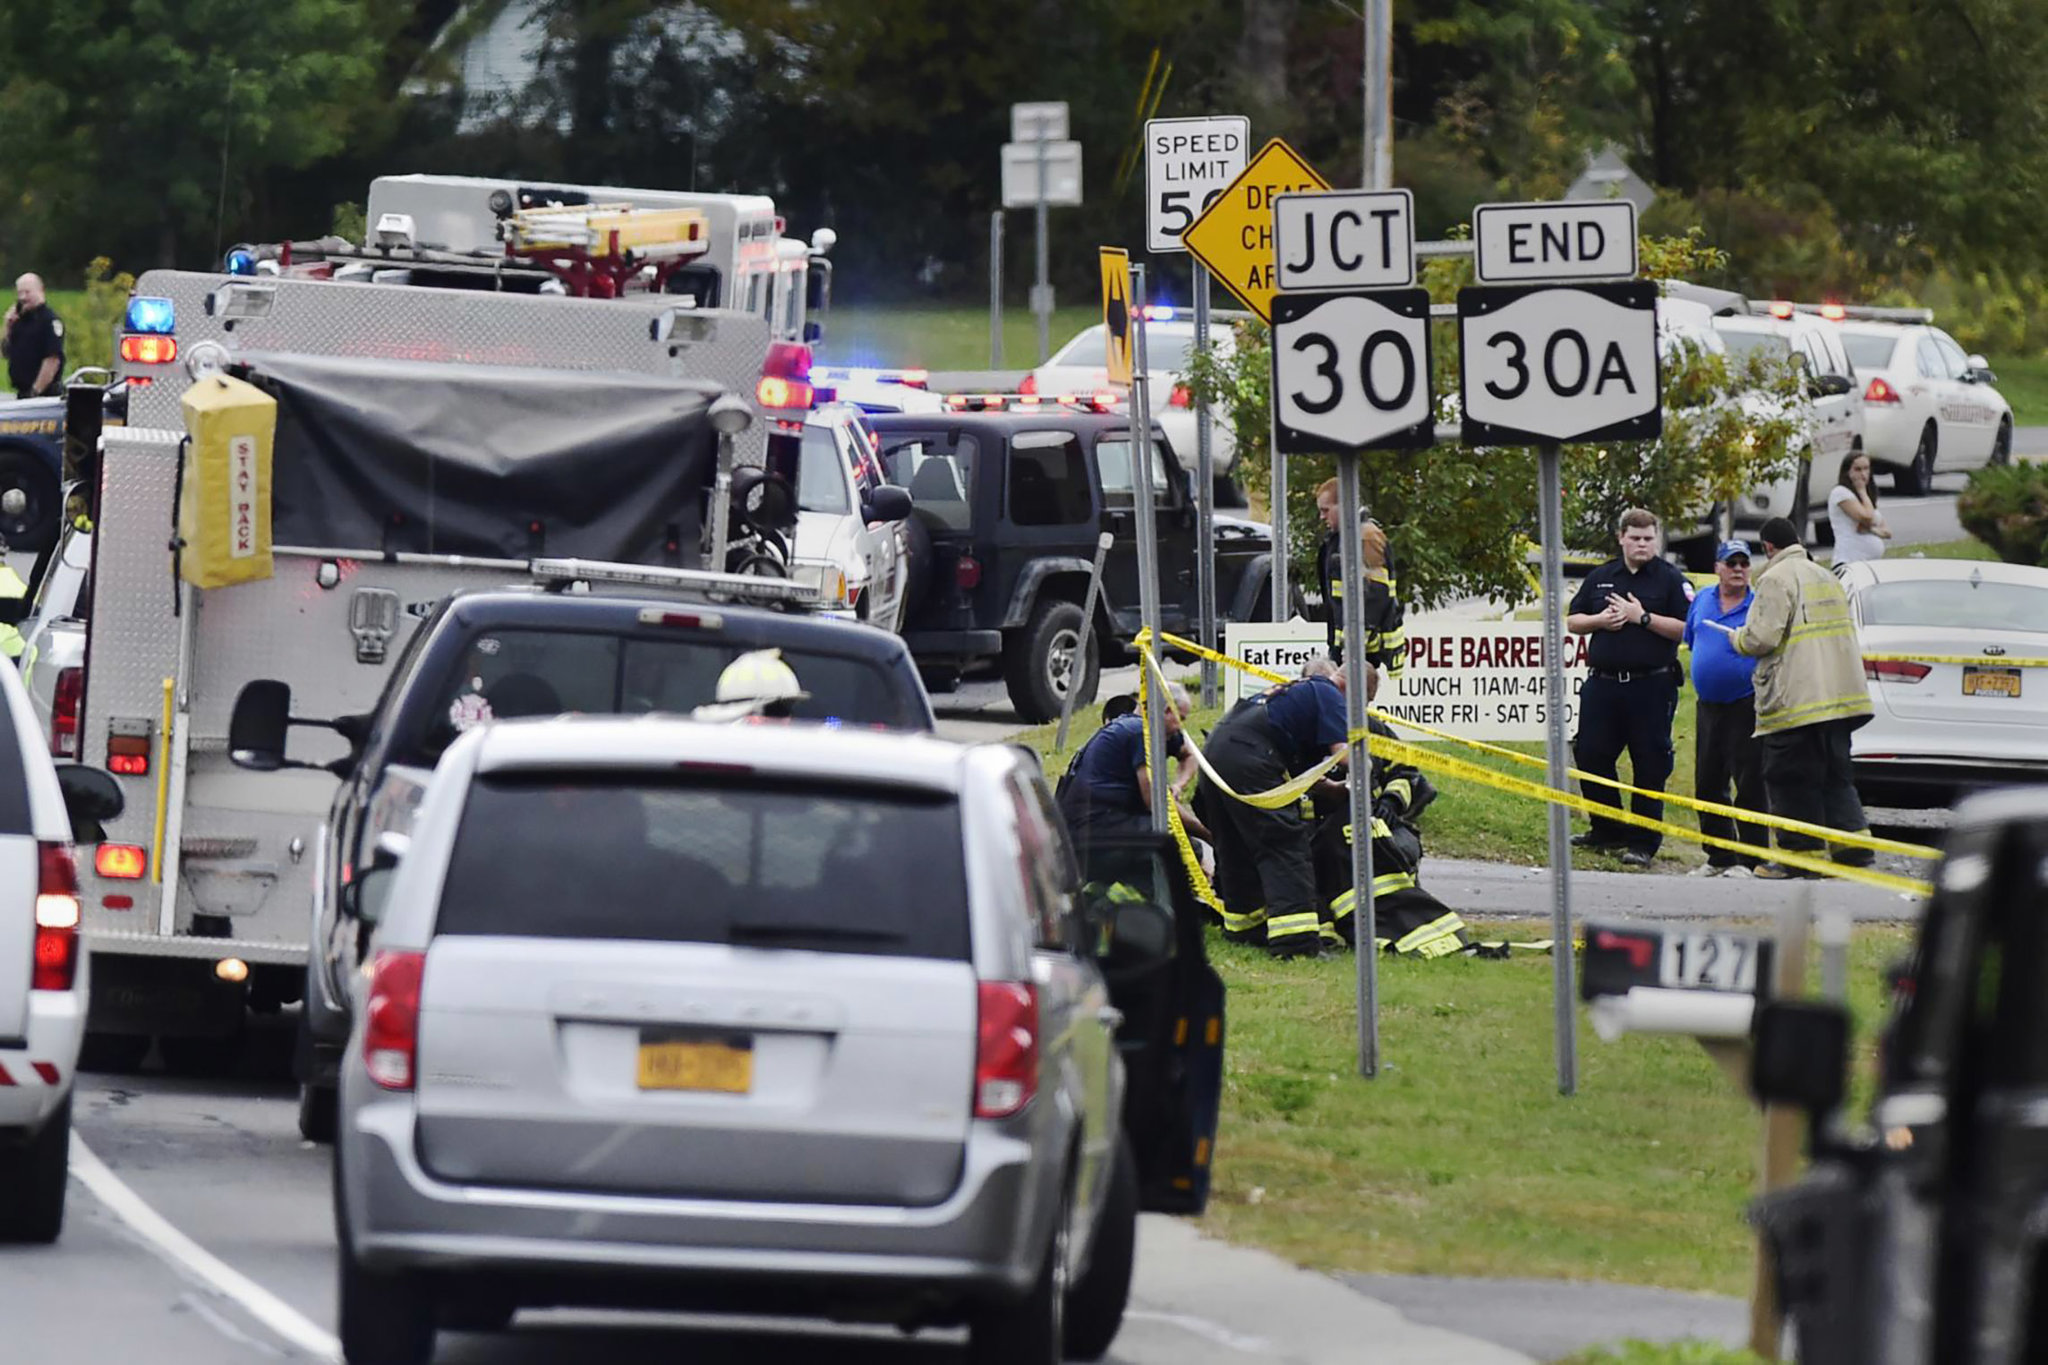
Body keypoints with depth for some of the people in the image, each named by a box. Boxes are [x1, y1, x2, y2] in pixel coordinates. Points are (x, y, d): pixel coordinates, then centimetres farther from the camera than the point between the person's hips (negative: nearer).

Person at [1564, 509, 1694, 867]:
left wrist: (1642, 617, -15)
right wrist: (1600, 620, -4)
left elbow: (1685, 629, -9)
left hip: (1651, 686, -4)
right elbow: (1572, 622, 16)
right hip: (1604, 683, 4)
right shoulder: (1601, 578, 13)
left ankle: (1642, 841, 4)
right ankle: (1608, 829, 21)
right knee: (1590, 756, 5)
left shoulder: (1670, 580, -1)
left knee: (1649, 765, -2)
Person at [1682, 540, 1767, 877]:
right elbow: (1691, 640, 23)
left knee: (1749, 785, -7)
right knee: (1708, 785, 11)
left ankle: (1749, 859, -2)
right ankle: (1719, 857, 21)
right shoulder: (1703, 601, 11)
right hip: (1710, 706, 6)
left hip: (1746, 706, -6)